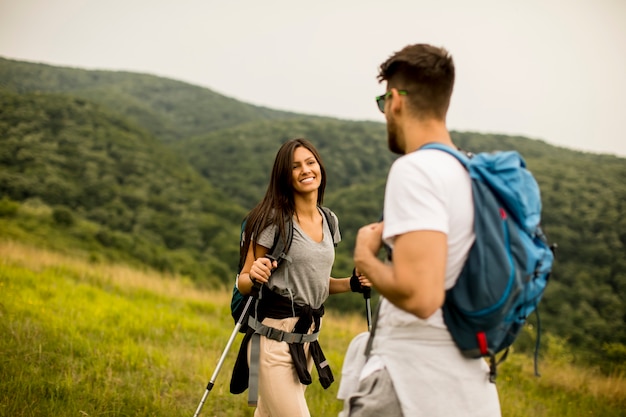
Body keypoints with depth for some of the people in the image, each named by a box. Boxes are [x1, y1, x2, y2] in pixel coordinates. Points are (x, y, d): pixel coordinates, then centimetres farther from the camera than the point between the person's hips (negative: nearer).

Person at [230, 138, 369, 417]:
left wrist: (352, 283, 3)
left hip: (307, 338, 7)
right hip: (274, 338, -6)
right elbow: (243, 283, -6)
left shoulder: (329, 221, 9)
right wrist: (254, 277, -28)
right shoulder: (274, 219, -10)